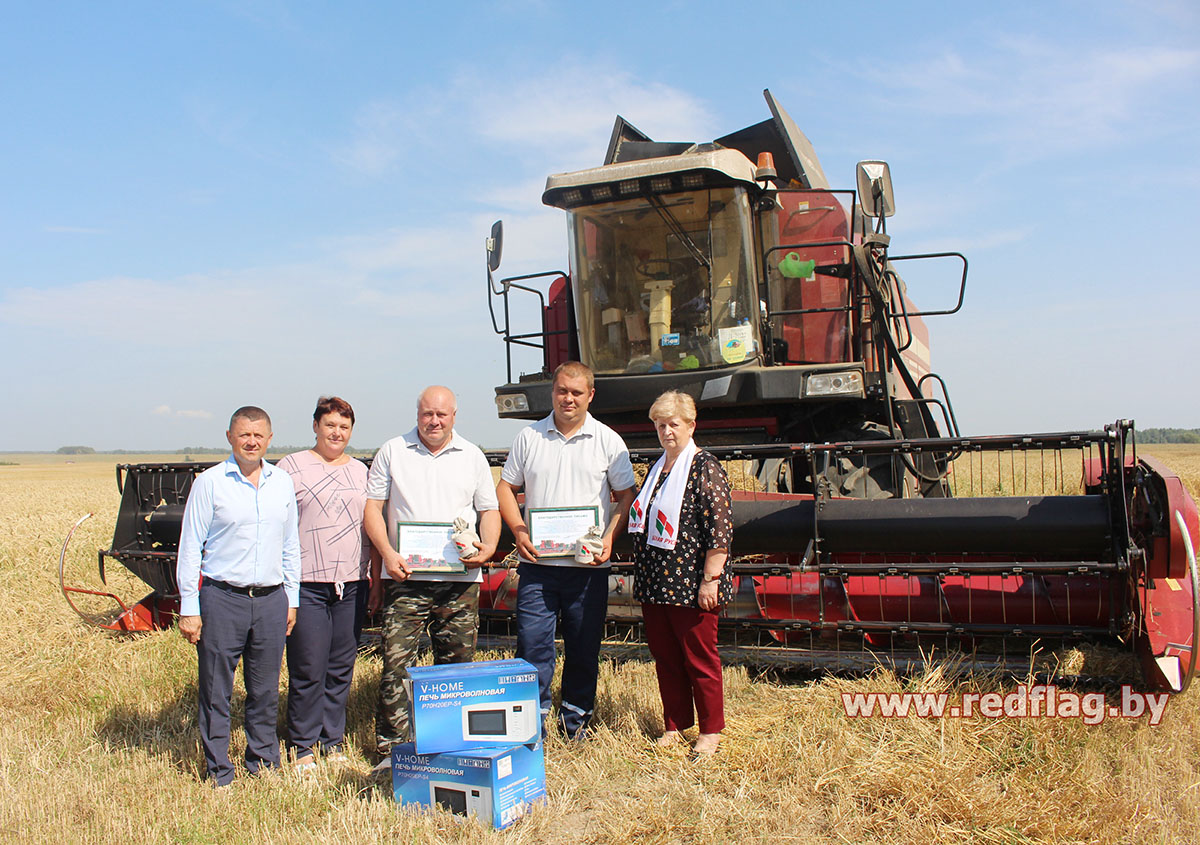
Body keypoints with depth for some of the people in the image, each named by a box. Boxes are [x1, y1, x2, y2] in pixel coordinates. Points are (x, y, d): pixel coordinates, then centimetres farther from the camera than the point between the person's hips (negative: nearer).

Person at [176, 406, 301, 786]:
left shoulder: (282, 482, 10)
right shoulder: (209, 482, -2)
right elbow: (190, 547, -1)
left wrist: (291, 598, 14)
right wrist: (189, 607, -5)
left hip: (271, 599, 3)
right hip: (222, 599, -3)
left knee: (266, 691, 11)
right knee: (216, 692, 3)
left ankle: (264, 762, 26)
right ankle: (219, 773, 16)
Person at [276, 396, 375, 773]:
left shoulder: (359, 470, 15)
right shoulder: (292, 466, 1)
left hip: (352, 584, 4)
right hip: (307, 583, -4)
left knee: (342, 669, 8)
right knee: (308, 671, -2)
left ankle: (333, 741, 21)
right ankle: (302, 748, 12)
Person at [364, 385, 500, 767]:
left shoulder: (472, 456, 12)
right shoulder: (392, 452, 7)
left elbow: (489, 510, 14)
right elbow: (372, 507, 5)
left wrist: (488, 546, -6)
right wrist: (387, 553, -9)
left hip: (460, 579, 2)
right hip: (405, 576, -1)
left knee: (457, 665, 5)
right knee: (396, 663, -6)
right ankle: (391, 749, 3)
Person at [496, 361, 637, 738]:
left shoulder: (608, 441, 5)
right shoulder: (529, 437, 7)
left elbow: (626, 495, 7)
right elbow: (505, 488, 11)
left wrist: (609, 538, -8)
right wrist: (518, 530, -5)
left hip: (588, 566, 0)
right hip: (537, 564, 0)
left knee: (584, 649, 8)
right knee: (532, 644, -1)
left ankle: (576, 721, 23)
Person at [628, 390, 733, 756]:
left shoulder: (705, 468, -10)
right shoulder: (656, 469, 13)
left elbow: (720, 528, -15)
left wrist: (710, 579, -18)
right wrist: (642, 579, 20)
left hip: (690, 586, -7)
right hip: (653, 584, 7)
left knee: (700, 659, 4)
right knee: (665, 657, 14)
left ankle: (711, 730, 18)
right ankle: (674, 725, 27)